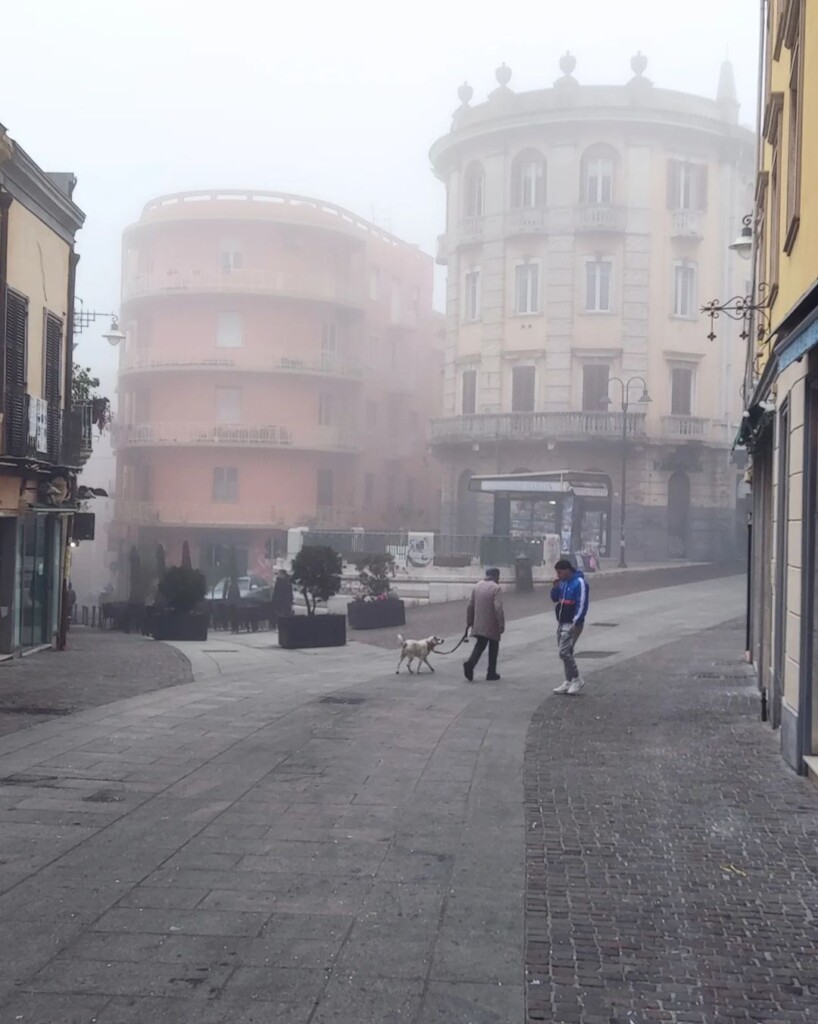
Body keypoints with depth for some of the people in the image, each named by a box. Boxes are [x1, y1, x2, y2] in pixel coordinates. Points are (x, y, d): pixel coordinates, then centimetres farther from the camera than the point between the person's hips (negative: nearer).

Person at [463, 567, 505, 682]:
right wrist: (501, 625, -15)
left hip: (479, 624, 5)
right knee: (493, 648, 9)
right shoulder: (496, 588, -13)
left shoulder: (477, 586, 7)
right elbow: (498, 608, -20)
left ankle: (470, 664, -9)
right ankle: (491, 674, 12)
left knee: (480, 645, 15)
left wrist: (469, 621, 19)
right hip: (492, 625, -5)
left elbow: (470, 605, 10)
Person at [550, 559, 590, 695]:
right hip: (561, 623, 9)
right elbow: (555, 598, 19)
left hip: (572, 624, -9)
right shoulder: (563, 583, 12)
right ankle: (569, 682, 16)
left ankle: (577, 679, -2)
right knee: (565, 653, 10)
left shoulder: (579, 583, -14)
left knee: (564, 652, -13)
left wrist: (576, 622, -22)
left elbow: (582, 604, -18)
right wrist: (555, 587, 0)